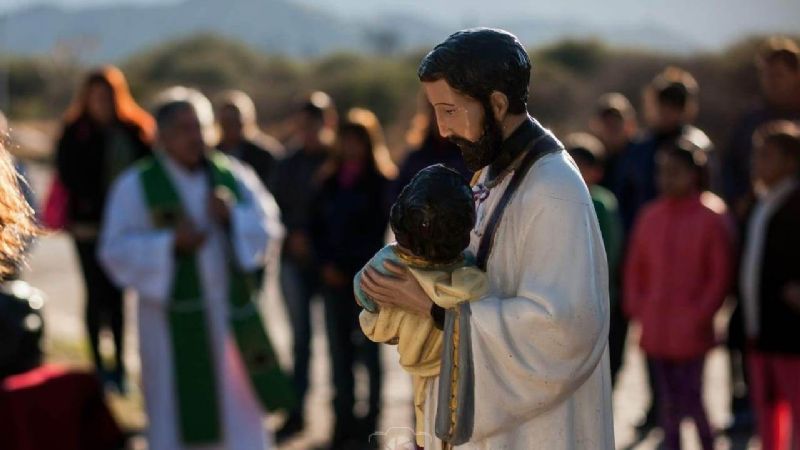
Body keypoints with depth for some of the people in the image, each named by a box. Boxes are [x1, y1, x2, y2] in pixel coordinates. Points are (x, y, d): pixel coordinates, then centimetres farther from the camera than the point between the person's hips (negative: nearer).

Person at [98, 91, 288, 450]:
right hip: (175, 321, -3)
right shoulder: (136, 185, -3)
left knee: (241, 420, 11)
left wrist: (233, 216, -17)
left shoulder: (232, 175, 5)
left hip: (232, 314, 3)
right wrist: (170, 242, -22)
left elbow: (270, 227, 3)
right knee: (178, 416, 1)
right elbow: (115, 250, -8)